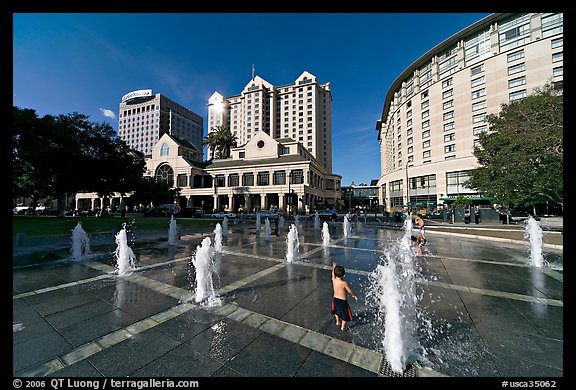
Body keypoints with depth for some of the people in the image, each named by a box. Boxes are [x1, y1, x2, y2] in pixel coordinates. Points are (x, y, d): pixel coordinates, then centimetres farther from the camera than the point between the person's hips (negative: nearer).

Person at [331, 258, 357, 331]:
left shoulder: (334, 280, -16)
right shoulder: (344, 283, -30)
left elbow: (333, 273, 4)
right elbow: (350, 291, -17)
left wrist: (334, 266, 18)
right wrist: (354, 295, 4)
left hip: (335, 299, 5)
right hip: (342, 301, -5)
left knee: (337, 311, 30)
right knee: (344, 314, 19)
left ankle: (338, 322, 49)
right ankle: (343, 327, 34)